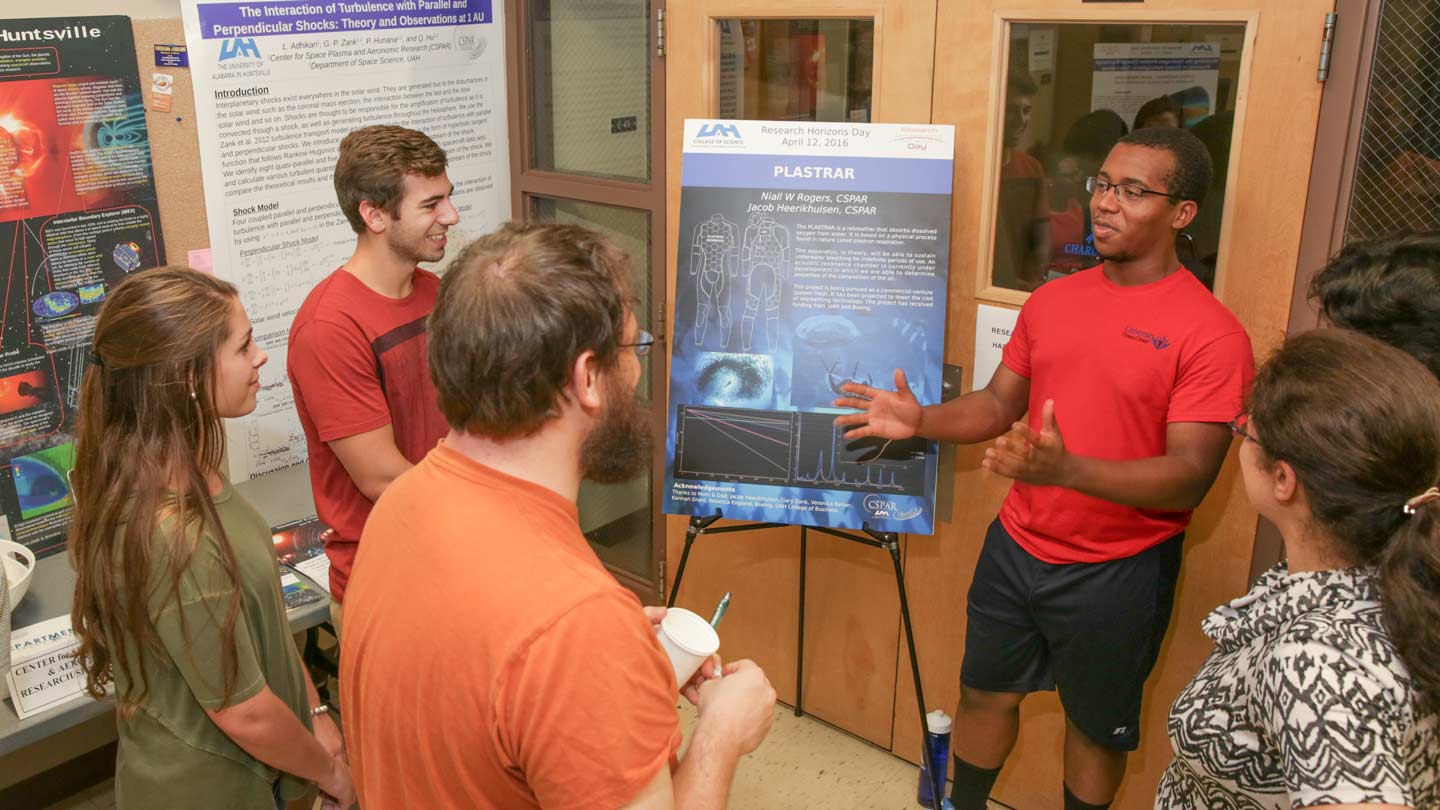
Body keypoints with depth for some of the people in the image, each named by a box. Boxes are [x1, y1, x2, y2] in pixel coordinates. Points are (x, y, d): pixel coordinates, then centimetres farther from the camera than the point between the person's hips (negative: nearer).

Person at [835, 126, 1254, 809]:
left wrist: (1067, 469, -36)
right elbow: (999, 402, 10)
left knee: (1096, 726, 16)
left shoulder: (1212, 334, -16)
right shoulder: (1052, 300, 3)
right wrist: (920, 420, -9)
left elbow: (1190, 476, -22)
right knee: (986, 693, 21)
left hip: (1118, 570, -5)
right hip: (1016, 547, 5)